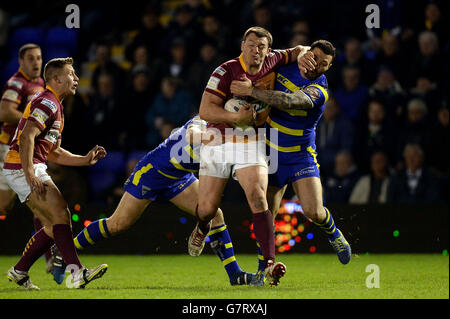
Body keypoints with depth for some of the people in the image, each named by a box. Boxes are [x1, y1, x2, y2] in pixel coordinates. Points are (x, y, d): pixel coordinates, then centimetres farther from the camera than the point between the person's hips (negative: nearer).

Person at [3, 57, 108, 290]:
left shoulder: (55, 107, 22)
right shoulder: (47, 103, -11)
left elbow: (52, 153, 25)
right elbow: (27, 136, -23)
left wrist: (86, 160, 16)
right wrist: (29, 173, -29)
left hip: (31, 170, 10)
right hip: (22, 168, -10)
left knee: (54, 226, 9)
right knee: (61, 215, -17)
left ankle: (19, 271, 15)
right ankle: (77, 272, -25)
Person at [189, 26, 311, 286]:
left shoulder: (272, 62, 1)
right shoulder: (225, 72, -11)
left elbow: (298, 51, 20)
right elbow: (205, 111, -16)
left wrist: (303, 58, -4)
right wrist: (236, 117, -30)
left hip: (251, 143, 1)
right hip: (219, 140, -1)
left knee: (258, 198, -20)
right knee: (207, 208, 2)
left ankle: (270, 264, -25)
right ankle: (202, 228, 42)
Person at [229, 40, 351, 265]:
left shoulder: (319, 90, -18)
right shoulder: (285, 67, -2)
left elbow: (289, 101, -35)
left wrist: (252, 91, -38)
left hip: (301, 157, -3)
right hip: (271, 155, 3)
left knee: (313, 211, -16)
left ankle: (333, 234, 18)